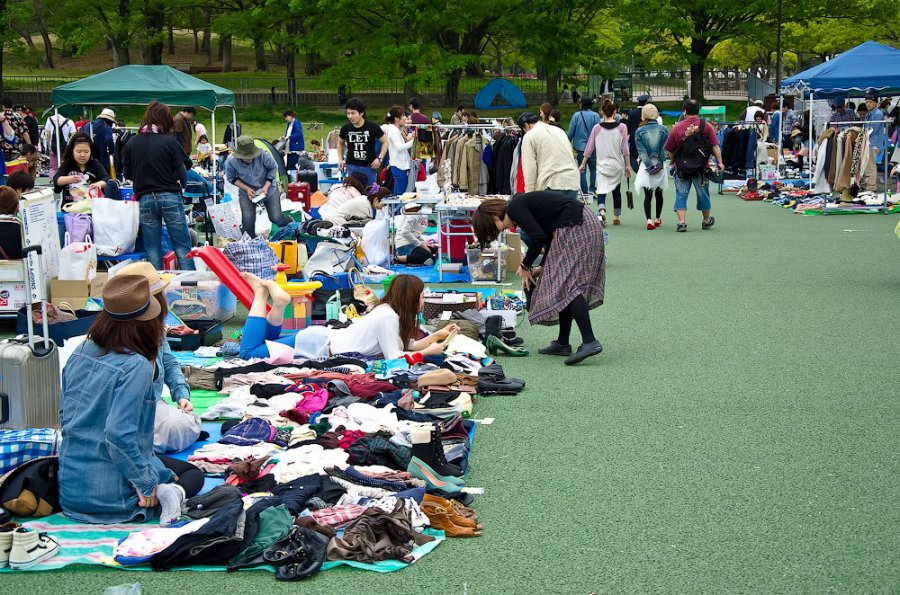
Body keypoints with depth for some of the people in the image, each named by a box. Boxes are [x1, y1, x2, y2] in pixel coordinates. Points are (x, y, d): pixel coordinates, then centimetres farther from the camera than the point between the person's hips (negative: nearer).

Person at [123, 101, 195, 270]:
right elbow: (182, 174, -5)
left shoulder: (132, 143, 1)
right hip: (170, 198, -2)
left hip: (145, 199, 3)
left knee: (152, 250, 9)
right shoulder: (169, 142, -7)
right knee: (182, 246, 4)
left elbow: (128, 174, 8)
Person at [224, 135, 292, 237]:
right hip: (247, 191, 1)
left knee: (276, 218, -6)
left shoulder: (263, 155, -29)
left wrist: (266, 186, -18)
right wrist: (246, 189, -18)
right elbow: (231, 178, -6)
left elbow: (273, 168, -10)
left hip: (268, 189, -1)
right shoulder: (231, 162, -24)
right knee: (247, 219, -18)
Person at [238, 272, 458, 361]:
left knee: (267, 344, 19)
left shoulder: (391, 311, 10)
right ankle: (261, 294, -1)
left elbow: (410, 345, 9)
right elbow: (393, 356, -20)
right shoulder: (388, 316, -20)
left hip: (322, 336, 9)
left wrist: (437, 335, 5)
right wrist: (428, 352, -15)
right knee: (249, 352, -10)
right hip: (317, 346, -9)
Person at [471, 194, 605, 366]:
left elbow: (538, 237, -17)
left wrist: (525, 266, -2)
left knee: (568, 284, -15)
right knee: (563, 285, 10)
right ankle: (562, 344, 11)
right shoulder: (521, 204, 20)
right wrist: (541, 269, 17)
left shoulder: (514, 207, -8)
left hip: (577, 227, -10)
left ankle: (589, 342, -24)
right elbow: (548, 236, 23)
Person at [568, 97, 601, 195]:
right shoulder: (595, 116, -5)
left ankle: (585, 192, 6)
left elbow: (571, 132, 1)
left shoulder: (576, 116, -1)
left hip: (580, 147, 1)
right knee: (593, 169, 11)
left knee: (582, 170, 6)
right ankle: (592, 189, -2)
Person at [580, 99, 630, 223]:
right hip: (617, 165, 1)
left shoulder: (597, 128, -3)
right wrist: (628, 166, 2)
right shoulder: (622, 127, -4)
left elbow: (589, 148, 2)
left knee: (601, 190, -2)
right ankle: (616, 217, 22)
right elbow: (625, 149, -4)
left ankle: (602, 210, -30)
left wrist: (583, 164, 10)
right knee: (616, 190, 15)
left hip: (602, 164, -1)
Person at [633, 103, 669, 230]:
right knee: (659, 193, 17)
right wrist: (659, 164, -8)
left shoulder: (639, 131, -2)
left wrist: (649, 166, -11)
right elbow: (665, 148, -6)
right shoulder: (663, 130, 0)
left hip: (646, 166, -2)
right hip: (660, 166, 2)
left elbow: (641, 151, -9)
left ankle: (649, 220, -18)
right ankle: (658, 219, 29)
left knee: (647, 195, -2)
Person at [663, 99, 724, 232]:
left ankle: (681, 221, -10)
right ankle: (707, 221, 32)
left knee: (681, 194, 3)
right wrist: (719, 162, -3)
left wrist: (674, 162, 17)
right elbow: (715, 146, -7)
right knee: (703, 194, 16)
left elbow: (670, 150, 1)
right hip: (701, 167, 1)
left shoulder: (677, 127, -4)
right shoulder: (706, 126, -3)